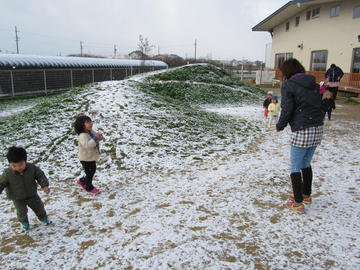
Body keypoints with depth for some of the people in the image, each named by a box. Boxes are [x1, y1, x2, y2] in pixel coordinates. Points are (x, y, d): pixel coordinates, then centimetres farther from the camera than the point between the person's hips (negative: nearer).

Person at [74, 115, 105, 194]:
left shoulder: (91, 132, -4)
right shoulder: (83, 136, -31)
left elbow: (95, 135, 14)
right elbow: (87, 145, -46)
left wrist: (100, 136, -10)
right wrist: (95, 138, -48)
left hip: (92, 157, 8)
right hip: (86, 159, -8)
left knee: (93, 171, 23)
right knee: (89, 173, 9)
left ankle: (82, 181, 46)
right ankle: (89, 187, 32)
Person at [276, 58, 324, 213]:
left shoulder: (288, 85, -7)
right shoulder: (313, 84, 13)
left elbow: (287, 110, -12)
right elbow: (320, 105, 15)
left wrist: (279, 126, 3)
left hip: (301, 131, -7)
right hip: (317, 130, 7)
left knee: (295, 167, 4)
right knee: (306, 164, 22)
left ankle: (298, 203, 9)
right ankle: (307, 195, 35)